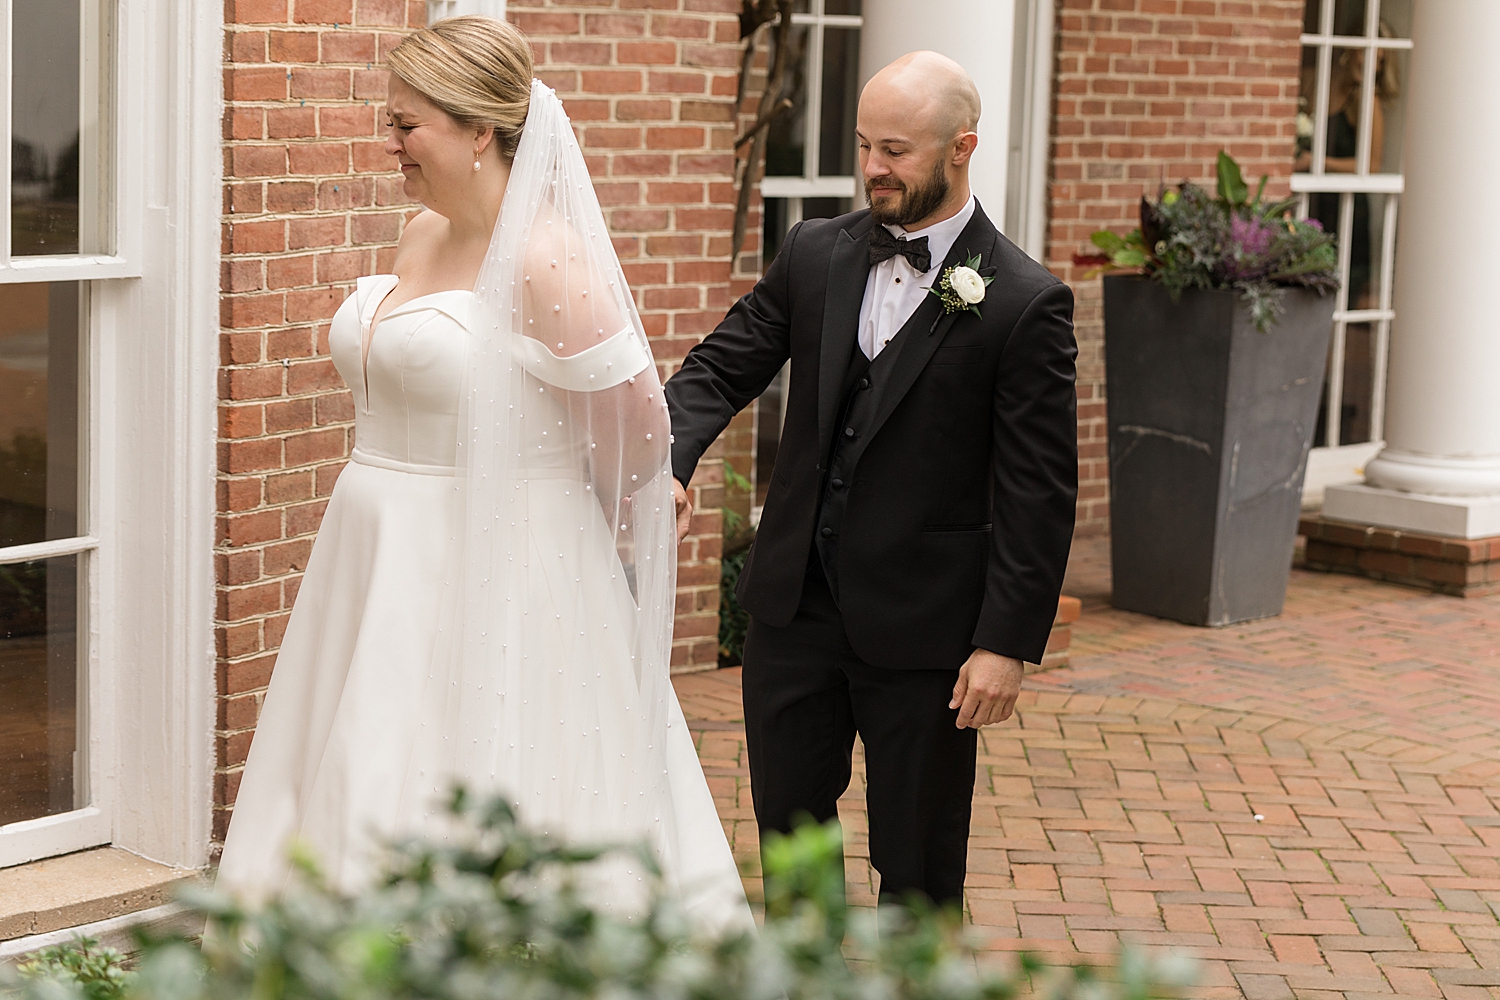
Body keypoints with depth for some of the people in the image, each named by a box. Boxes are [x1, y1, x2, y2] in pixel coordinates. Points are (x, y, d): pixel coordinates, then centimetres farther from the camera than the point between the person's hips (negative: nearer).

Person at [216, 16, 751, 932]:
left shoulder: (545, 258, -16)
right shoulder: (424, 236, 9)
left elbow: (639, 426, -14)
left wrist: (587, 516, 3)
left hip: (498, 577, -8)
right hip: (391, 571, 8)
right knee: (365, 813, 12)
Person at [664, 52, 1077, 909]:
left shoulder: (1025, 303, -12)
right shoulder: (816, 254, 3)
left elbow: (1039, 492, -11)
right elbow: (722, 367, 3)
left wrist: (1008, 643, -14)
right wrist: (671, 461, -18)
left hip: (922, 628, -5)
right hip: (796, 604, 5)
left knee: (918, 858, 8)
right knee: (788, 820, 16)